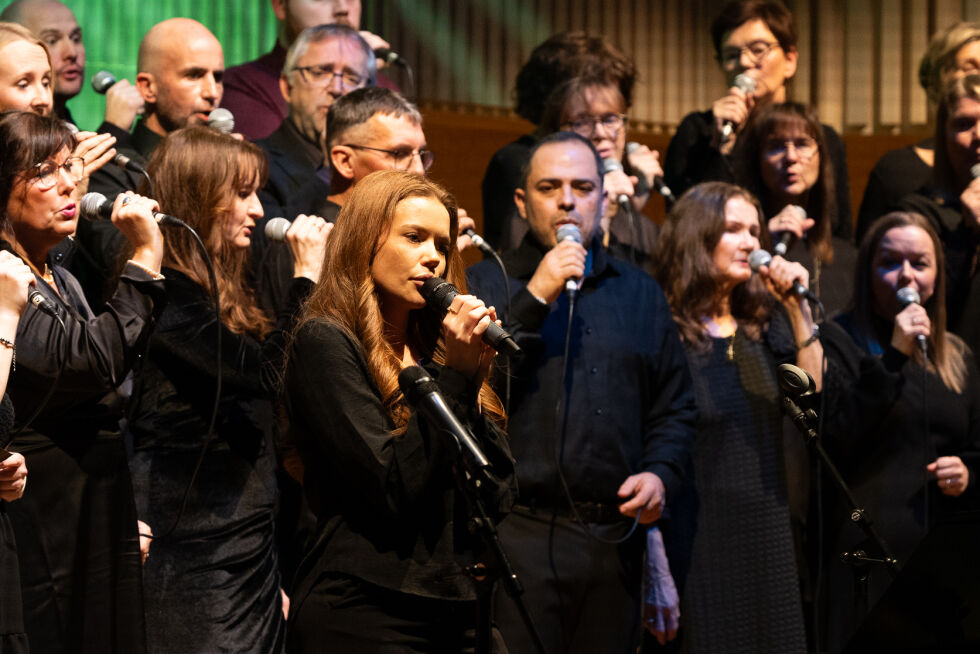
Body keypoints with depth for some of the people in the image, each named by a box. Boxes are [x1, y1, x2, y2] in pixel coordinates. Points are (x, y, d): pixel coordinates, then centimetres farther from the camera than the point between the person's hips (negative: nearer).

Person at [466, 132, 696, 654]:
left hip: (615, 537, 4)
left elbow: (674, 407, 20)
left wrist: (660, 474, 1)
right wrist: (534, 299, -13)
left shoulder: (640, 293, 18)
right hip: (519, 530, -4)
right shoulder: (483, 284, 5)